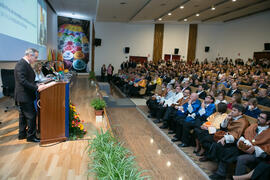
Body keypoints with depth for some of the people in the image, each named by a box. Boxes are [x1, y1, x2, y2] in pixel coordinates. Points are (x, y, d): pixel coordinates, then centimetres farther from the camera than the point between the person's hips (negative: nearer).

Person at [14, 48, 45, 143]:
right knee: (31, 115, -3)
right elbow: (22, 81, -26)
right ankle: (31, 136, 8)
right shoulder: (21, 64, -19)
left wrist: (37, 85, 7)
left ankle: (22, 134, 31)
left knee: (23, 115, 18)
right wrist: (36, 88, -27)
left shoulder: (25, 64, 12)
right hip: (24, 96, -11)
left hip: (24, 95, 11)